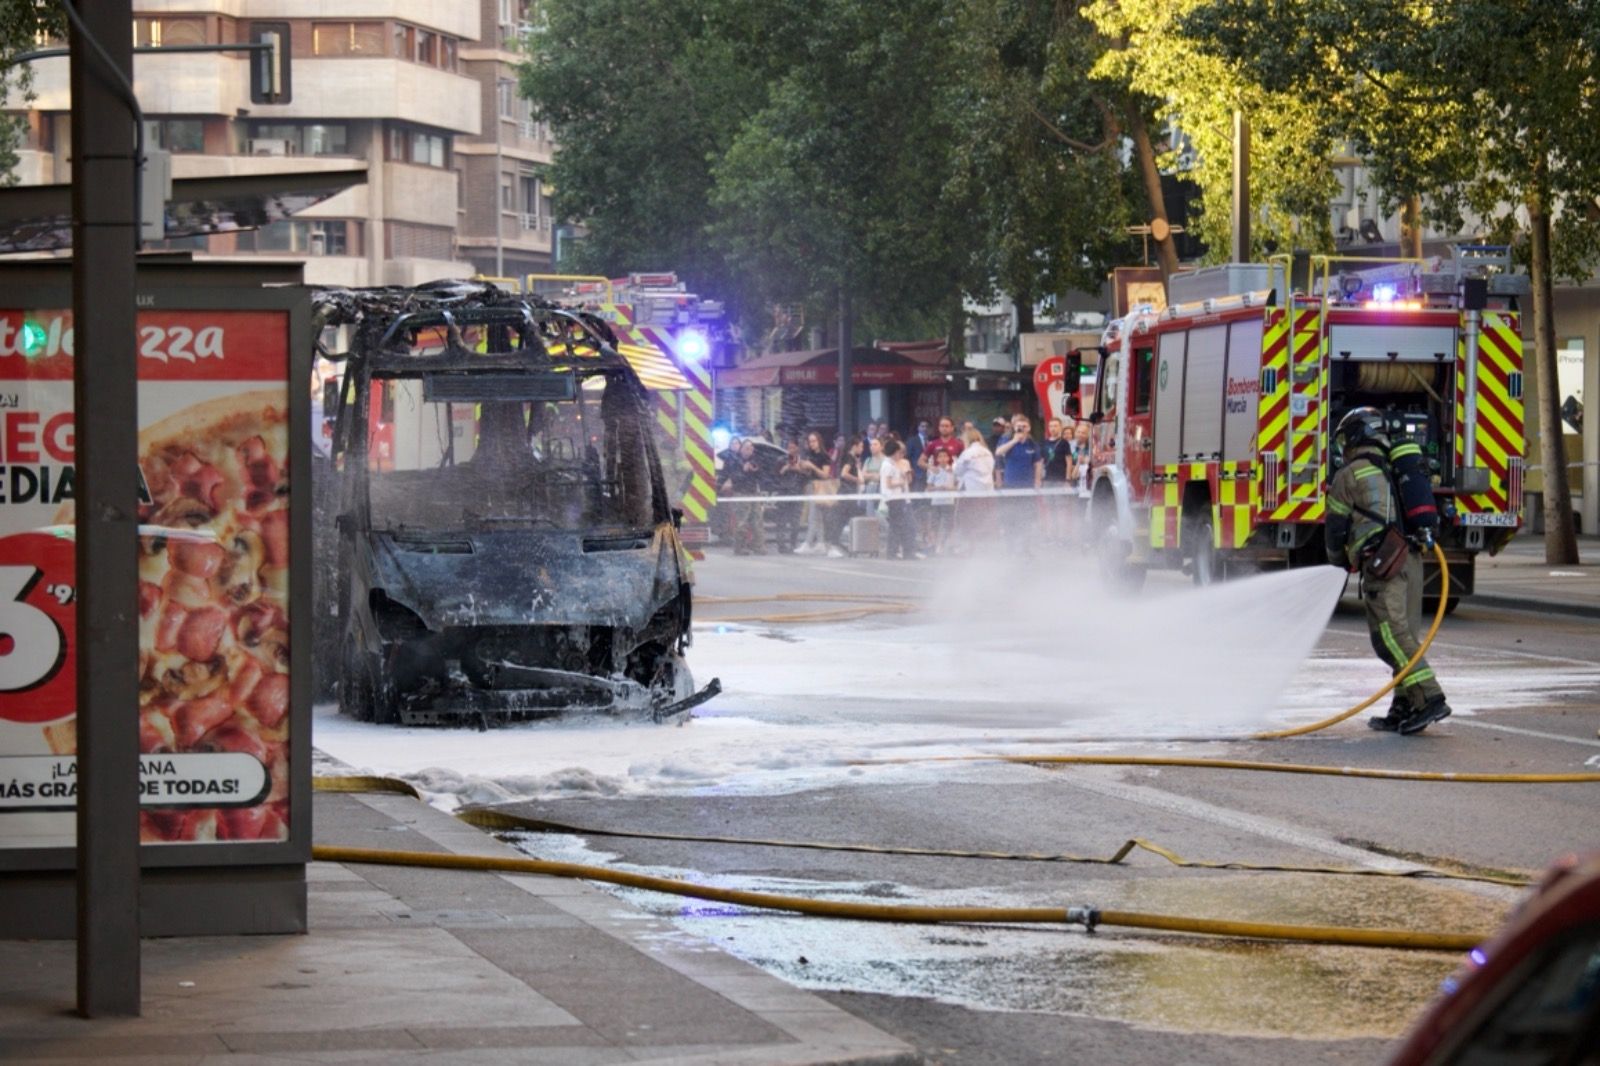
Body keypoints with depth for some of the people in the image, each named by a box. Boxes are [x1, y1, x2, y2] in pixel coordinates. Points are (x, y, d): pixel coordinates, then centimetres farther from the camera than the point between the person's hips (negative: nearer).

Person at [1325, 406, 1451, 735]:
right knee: (1404, 633, 10)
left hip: (1382, 560, -8)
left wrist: (1339, 561, 26)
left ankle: (1430, 698, -24)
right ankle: (1403, 710, 9)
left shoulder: (1350, 474, 5)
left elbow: (1335, 527, 9)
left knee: (1390, 634, -12)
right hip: (1412, 559, 8)